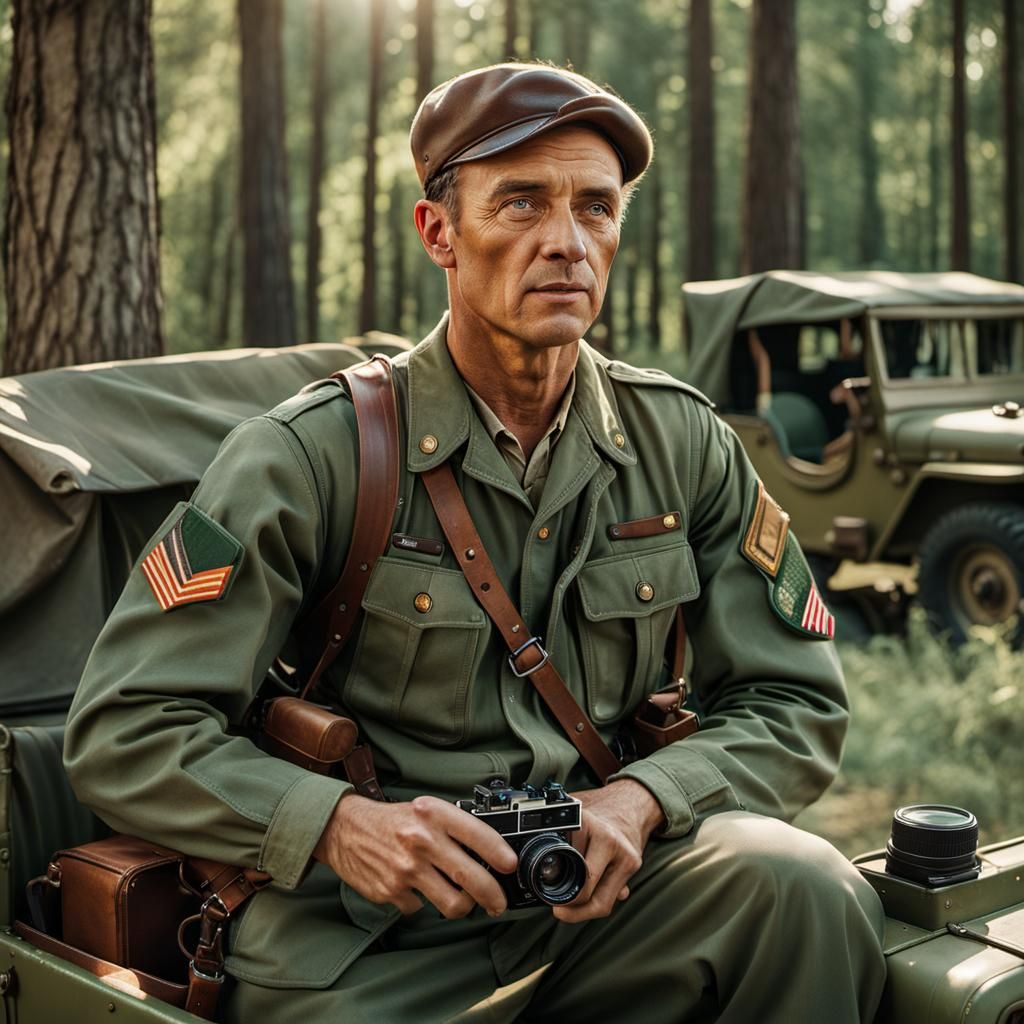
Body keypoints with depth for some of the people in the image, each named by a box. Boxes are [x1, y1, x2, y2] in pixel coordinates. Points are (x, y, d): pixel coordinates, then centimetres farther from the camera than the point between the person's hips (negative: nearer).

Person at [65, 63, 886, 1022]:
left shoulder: (681, 441, 4)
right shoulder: (309, 455, -7)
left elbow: (795, 703, 7)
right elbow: (123, 733, -8)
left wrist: (643, 799, -13)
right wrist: (339, 824, -25)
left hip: (595, 899, 3)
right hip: (367, 944, -2)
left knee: (803, 886, -25)